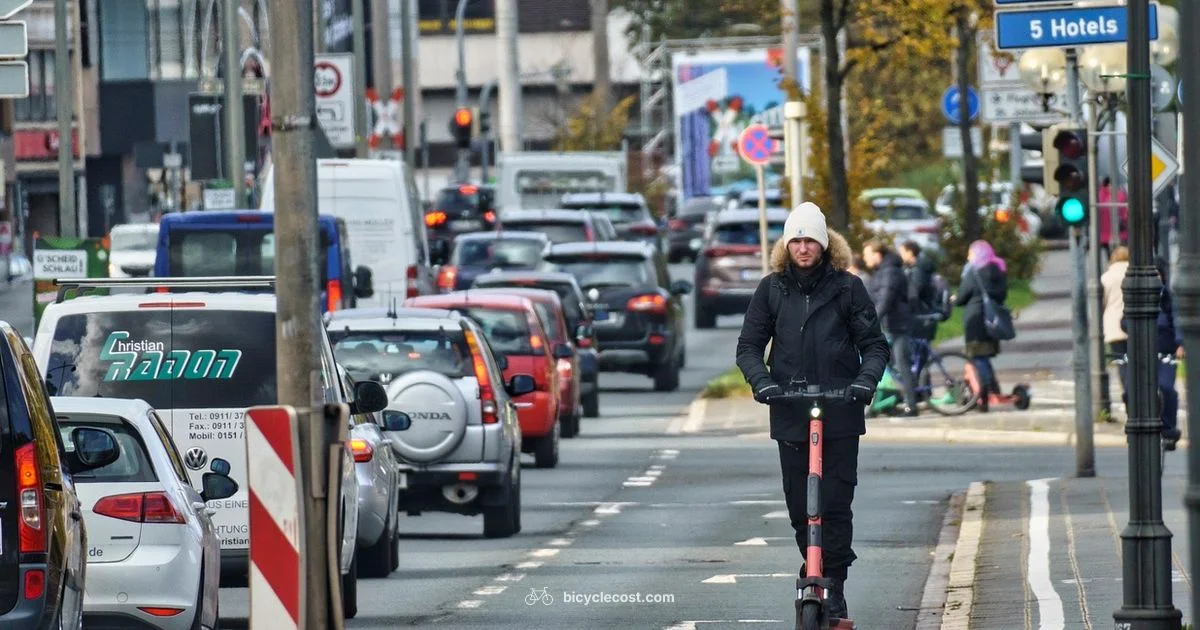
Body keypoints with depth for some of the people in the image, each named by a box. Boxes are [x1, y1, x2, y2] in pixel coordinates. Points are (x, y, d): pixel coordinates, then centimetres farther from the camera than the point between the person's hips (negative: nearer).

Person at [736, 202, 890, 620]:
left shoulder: (847, 287, 4)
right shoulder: (772, 289, 8)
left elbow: (874, 345, 5)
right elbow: (749, 345, 8)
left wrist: (866, 380, -15)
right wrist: (761, 381, -11)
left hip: (840, 414, -2)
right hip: (790, 416, 2)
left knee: (836, 504, -8)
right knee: (799, 506, 3)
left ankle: (834, 589, -5)